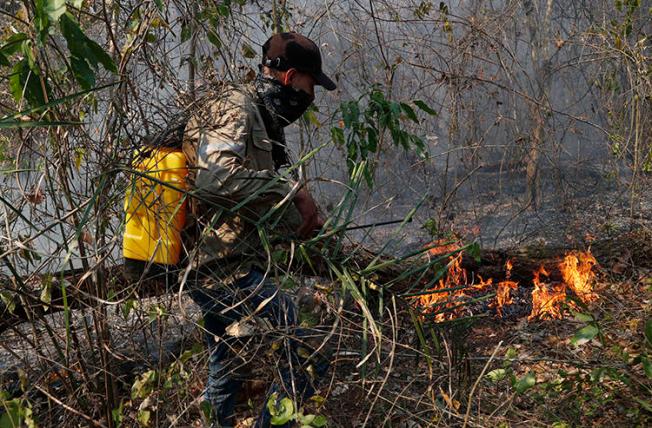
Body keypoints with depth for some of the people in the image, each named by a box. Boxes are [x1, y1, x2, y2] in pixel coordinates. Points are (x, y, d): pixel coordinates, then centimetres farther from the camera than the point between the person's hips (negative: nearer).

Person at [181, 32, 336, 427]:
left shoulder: (261, 117, 20)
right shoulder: (235, 108, -11)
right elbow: (217, 177, -29)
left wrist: (299, 224, 8)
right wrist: (292, 189, -21)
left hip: (210, 271, 11)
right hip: (229, 271, -11)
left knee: (225, 375, 20)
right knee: (306, 360, -10)